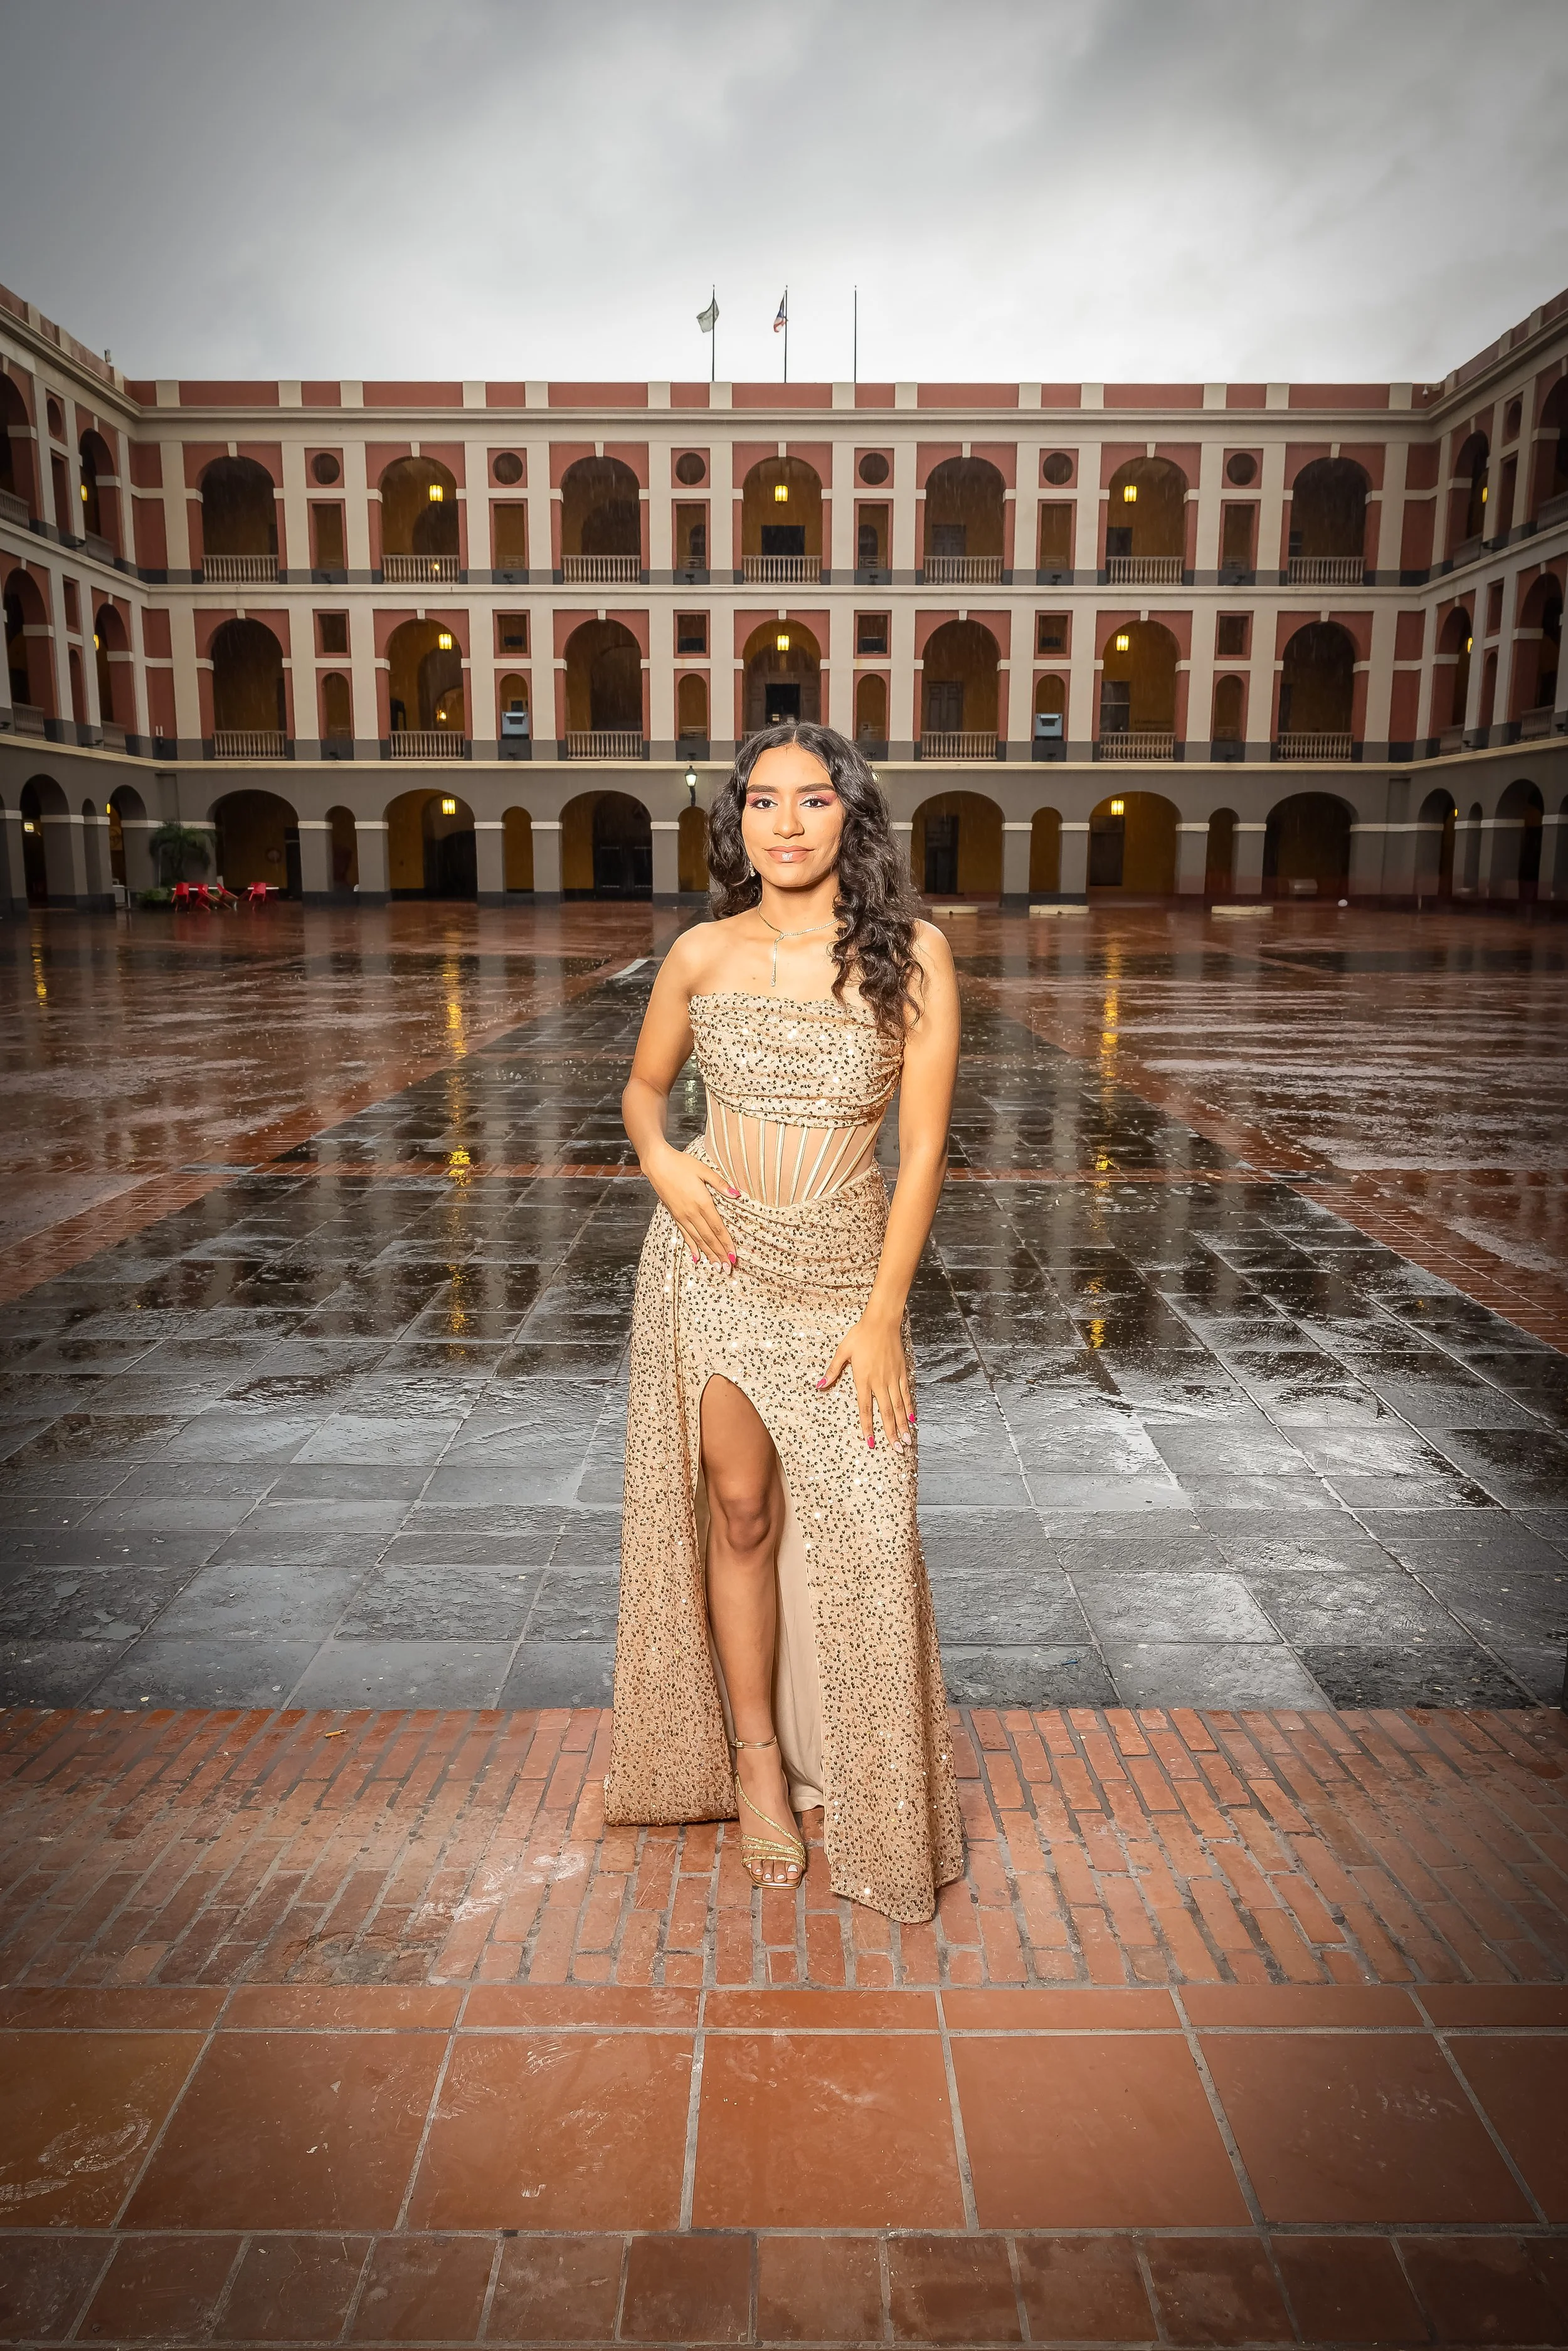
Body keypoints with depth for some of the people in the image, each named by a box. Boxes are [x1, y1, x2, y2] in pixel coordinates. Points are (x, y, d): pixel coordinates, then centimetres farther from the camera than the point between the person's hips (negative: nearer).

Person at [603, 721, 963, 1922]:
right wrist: (661, 1159, -9)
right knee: (740, 1510, 10)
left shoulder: (911, 952, -7)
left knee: (861, 1529, 2)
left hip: (845, 1272, -1)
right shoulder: (702, 954, -1)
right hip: (716, 1261, 1)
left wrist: (883, 1314, -9)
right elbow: (644, 1085, 14)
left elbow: (924, 1146, -7)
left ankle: (874, 1800, 27)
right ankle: (756, 1757, 31)